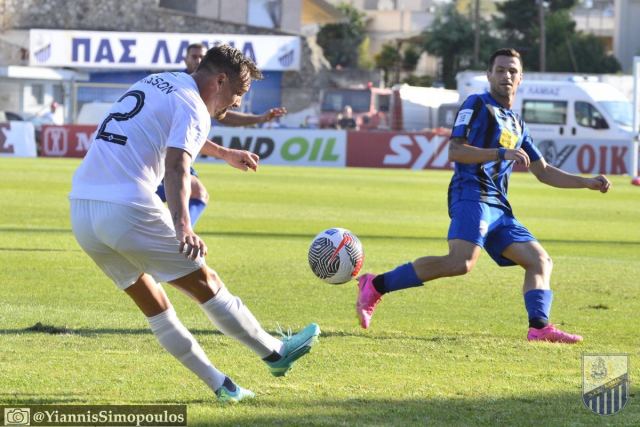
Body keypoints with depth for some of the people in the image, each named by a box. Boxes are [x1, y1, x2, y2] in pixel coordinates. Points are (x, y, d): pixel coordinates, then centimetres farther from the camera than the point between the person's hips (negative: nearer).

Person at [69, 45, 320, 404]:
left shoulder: (156, 82, 23)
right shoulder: (193, 108, -5)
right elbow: (176, 166, -25)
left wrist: (223, 152, 60)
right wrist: (183, 226, -39)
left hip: (81, 210, 9)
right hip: (129, 209, -9)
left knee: (152, 303, 14)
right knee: (206, 284, 6)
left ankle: (220, 385, 18)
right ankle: (275, 354, 19)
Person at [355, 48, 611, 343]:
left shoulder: (517, 126, 28)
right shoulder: (477, 105, 5)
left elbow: (544, 173, 33)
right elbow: (455, 151, -7)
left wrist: (587, 183, 24)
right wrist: (502, 153, -15)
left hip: (498, 208, 9)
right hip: (472, 195, -9)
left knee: (540, 260, 0)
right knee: (461, 262, -29)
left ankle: (539, 327, -14)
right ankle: (375, 286, -24)